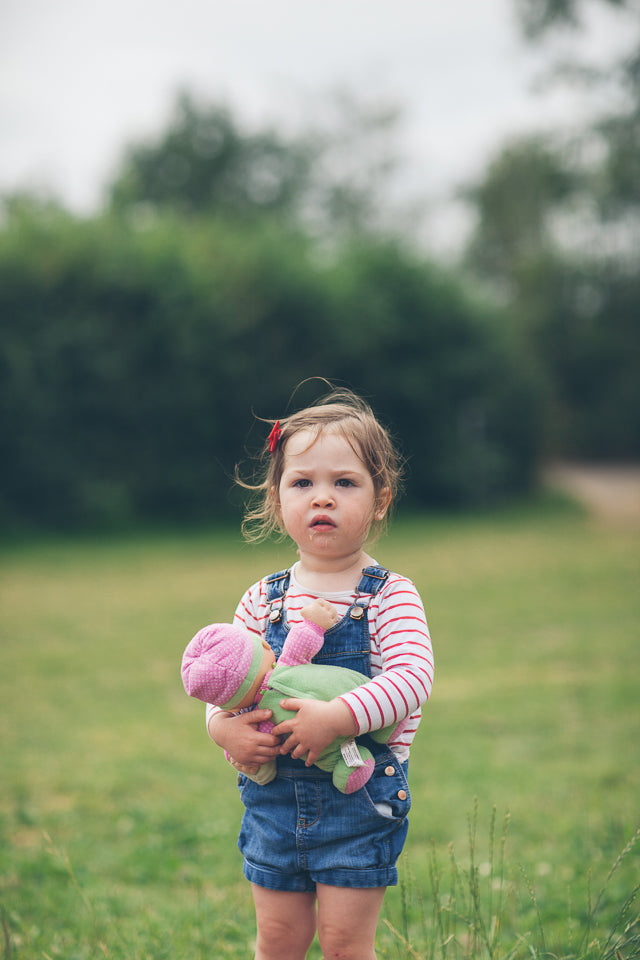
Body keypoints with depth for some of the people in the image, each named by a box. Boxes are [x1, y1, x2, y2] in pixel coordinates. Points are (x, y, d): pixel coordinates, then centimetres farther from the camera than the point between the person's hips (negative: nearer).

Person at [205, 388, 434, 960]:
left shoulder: (391, 596, -7)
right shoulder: (264, 600, 5)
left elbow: (412, 676, -20)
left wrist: (338, 717, -32)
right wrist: (225, 728, -14)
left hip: (361, 791, -4)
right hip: (274, 794, 4)